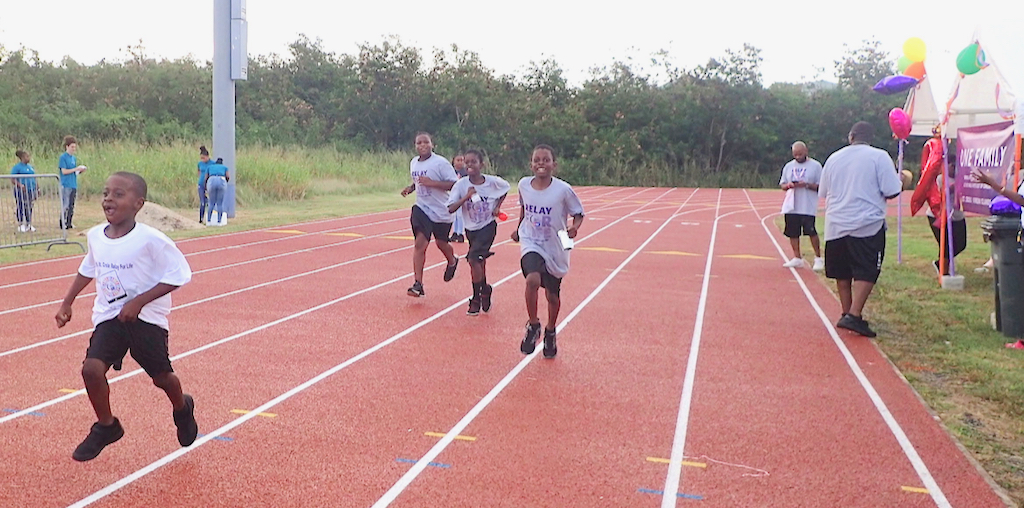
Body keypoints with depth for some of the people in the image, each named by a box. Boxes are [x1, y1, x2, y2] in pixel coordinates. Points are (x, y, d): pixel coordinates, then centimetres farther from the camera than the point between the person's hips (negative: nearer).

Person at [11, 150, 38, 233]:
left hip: (31, 191, 6)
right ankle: (20, 225, 2)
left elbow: (34, 178, 23)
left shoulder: (30, 167, 17)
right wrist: (20, 185, -24)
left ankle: (29, 224, 16)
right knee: (21, 208, -5)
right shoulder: (17, 167, -5)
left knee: (29, 208, 9)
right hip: (21, 191, -6)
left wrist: (37, 188, 19)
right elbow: (13, 179, -11)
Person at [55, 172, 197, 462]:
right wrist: (67, 302, 22)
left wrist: (138, 302, -22)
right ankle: (106, 427, 9)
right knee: (92, 368, -16)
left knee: (161, 377, 8)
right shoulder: (95, 236, -1)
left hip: (147, 318, -4)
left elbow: (179, 275, -18)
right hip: (109, 317, 4)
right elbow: (88, 270, 19)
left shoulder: (150, 239, -20)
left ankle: (182, 410, 44)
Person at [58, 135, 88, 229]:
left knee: (71, 205, 9)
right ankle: (63, 223, -3)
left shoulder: (74, 158, 15)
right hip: (66, 185, -7)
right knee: (65, 205, -7)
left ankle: (69, 223, 13)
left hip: (74, 185, 7)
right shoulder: (63, 157, -6)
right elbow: (64, 171, -12)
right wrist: (76, 169, -15)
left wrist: (80, 170, 0)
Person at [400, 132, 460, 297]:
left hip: (442, 211, -3)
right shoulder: (413, 163, 6)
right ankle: (418, 284, -13)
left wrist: (431, 183, -27)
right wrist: (410, 188, 3)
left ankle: (452, 262, 51)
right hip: (422, 208, 4)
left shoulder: (441, 163, -14)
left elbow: (455, 184, -20)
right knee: (420, 243, -12)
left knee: (441, 243, 15)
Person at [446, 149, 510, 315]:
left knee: (473, 259, -18)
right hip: (471, 228, 3)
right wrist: (466, 197, -30)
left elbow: (506, 189, 10)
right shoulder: (461, 185, -12)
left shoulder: (492, 181, -14)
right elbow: (451, 208, -19)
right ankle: (484, 290, 41)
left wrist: (497, 207, 0)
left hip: (487, 226, -3)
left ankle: (477, 299, -4)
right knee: (480, 261, 17)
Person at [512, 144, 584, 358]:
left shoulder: (563, 189, -16)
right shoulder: (524, 185, -5)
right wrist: (519, 229, 16)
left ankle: (550, 333, 39)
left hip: (555, 250, -1)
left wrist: (574, 228, -23)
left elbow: (578, 213, -5)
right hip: (531, 244, 1)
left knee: (552, 295, 12)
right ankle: (533, 326, -5)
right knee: (532, 280, -27)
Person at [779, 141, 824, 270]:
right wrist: (788, 185, -8)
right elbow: (782, 185, 15)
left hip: (808, 207, -5)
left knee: (811, 232, -8)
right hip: (791, 206, 5)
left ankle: (818, 258, 4)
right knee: (793, 233, 5)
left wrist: (807, 185, -19)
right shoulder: (788, 166, 13)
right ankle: (797, 259, 15)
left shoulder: (815, 165, -1)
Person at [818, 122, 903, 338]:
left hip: (836, 225, 5)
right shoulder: (879, 157, -5)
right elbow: (891, 192, -9)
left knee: (842, 273, 14)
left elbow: (823, 193, 16)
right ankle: (854, 316, -14)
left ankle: (847, 314, 22)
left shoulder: (834, 158, 8)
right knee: (866, 273, -2)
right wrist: (902, 181, 12)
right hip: (868, 225, -4)